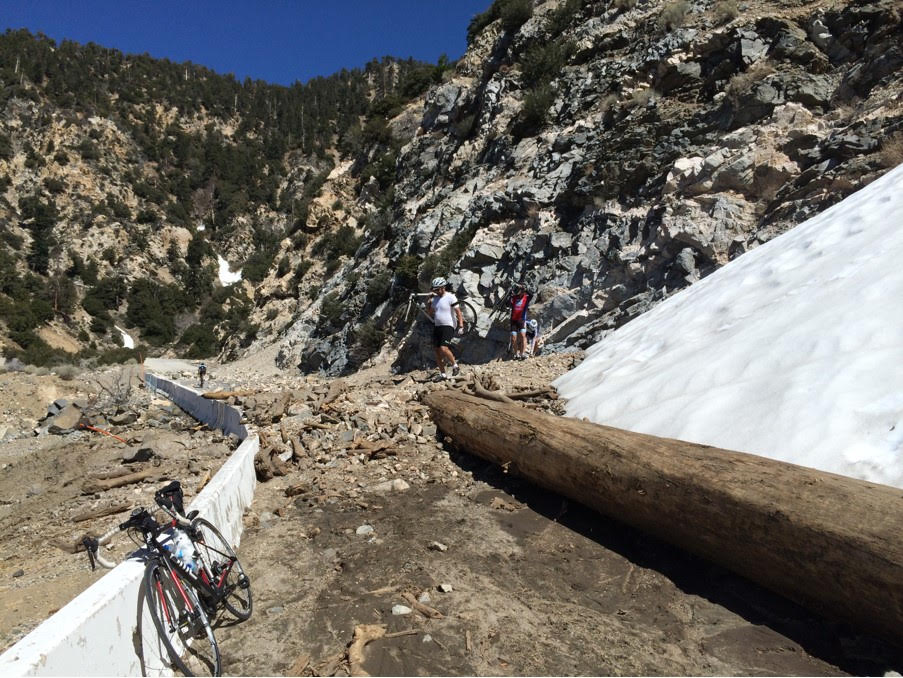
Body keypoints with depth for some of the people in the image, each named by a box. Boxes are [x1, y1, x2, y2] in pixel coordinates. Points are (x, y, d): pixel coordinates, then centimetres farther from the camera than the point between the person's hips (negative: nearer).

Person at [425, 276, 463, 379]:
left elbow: (458, 312, -11)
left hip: (448, 327, -7)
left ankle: (455, 365, 2)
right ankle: (443, 374, 12)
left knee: (444, 349, -21)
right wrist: (428, 303, 1)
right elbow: (430, 313, 17)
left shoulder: (450, 297, -10)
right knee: (437, 351, 4)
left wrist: (461, 326, -19)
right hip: (437, 327, 7)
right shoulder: (434, 298, 10)